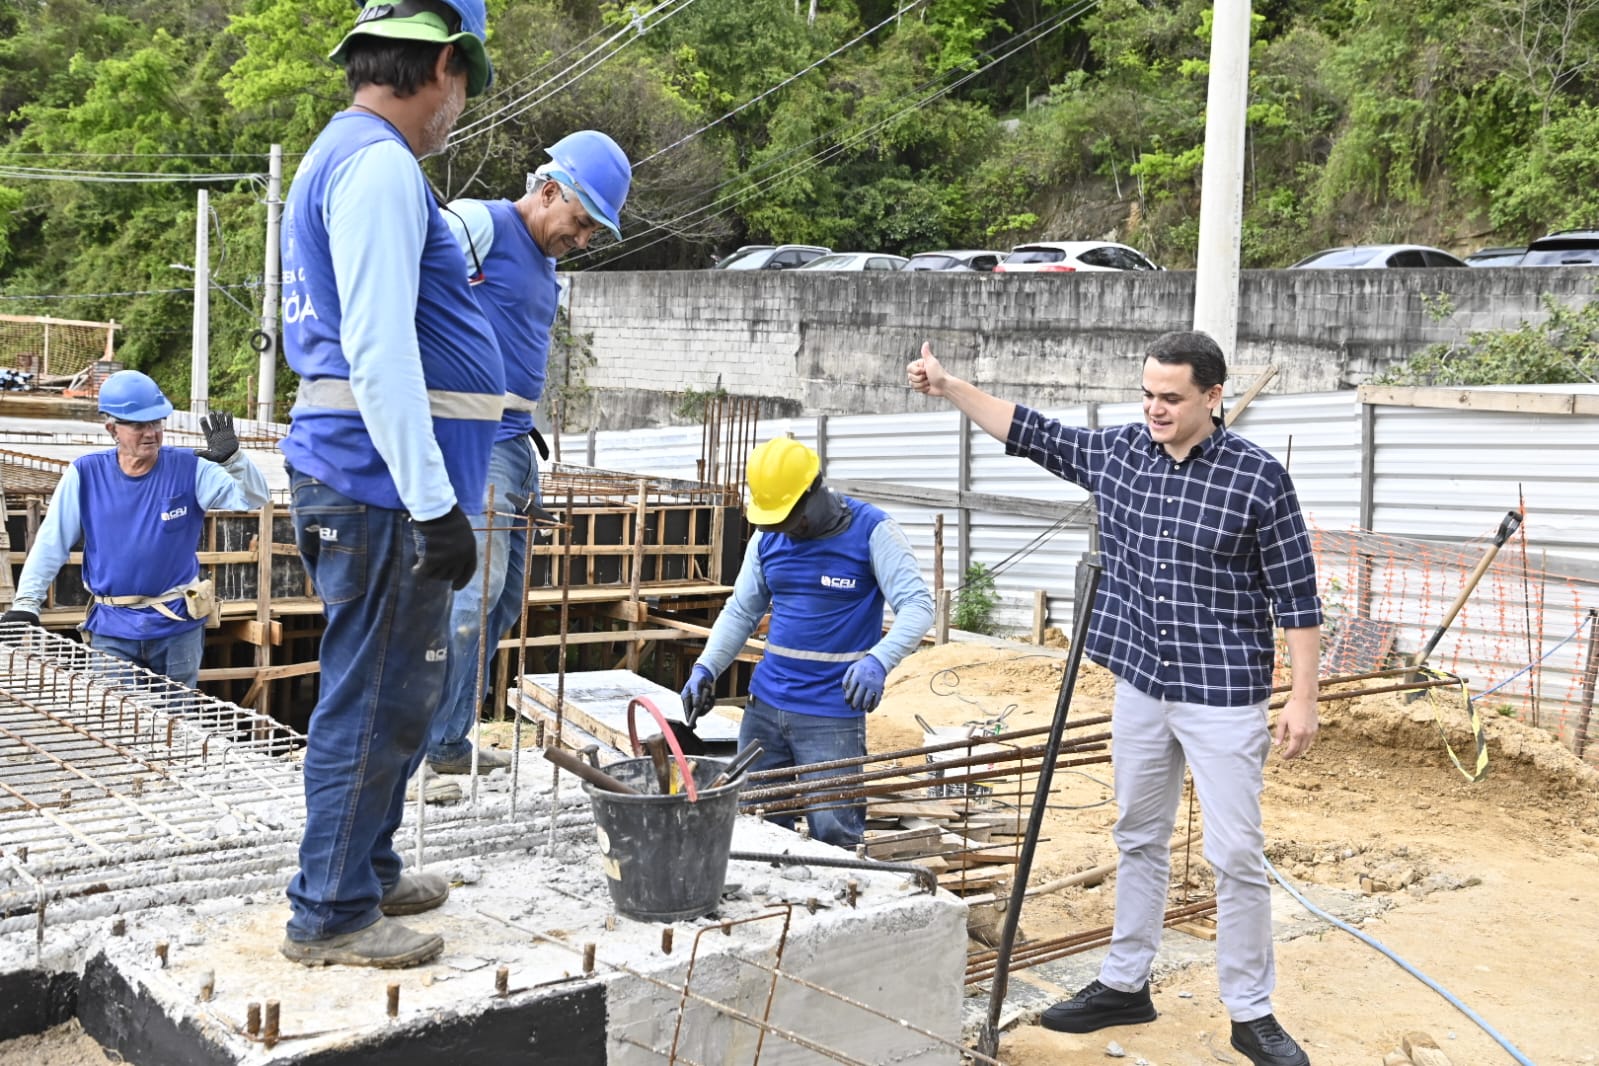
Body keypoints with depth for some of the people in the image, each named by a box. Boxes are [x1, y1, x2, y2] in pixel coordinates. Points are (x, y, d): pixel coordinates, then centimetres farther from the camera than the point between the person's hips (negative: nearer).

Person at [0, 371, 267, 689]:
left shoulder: (189, 468, -5)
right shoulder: (85, 474, -4)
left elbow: (253, 498, -12)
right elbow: (51, 543, 0)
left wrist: (232, 458, -29)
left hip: (179, 625, 0)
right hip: (112, 627, 0)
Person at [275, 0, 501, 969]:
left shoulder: (342, 159, 20)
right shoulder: (381, 165, -14)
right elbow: (379, 351, -23)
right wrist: (435, 504, -22)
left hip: (369, 488, 11)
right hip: (386, 489, -11)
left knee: (397, 694, 20)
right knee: (377, 701, -2)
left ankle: (369, 870, 33)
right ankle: (331, 915, 10)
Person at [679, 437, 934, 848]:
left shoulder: (872, 531, -9)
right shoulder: (767, 537, 7)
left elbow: (916, 605, -14)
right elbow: (741, 611, 14)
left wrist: (878, 661, -31)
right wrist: (706, 667, -2)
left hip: (833, 713, -5)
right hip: (764, 705, 5)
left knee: (833, 832, -8)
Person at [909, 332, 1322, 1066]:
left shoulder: (1258, 478, -13)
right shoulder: (1116, 453, 1)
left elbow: (1297, 597, -10)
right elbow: (1029, 432, 13)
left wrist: (1304, 697, -12)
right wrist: (949, 387, 7)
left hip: (1223, 698, -5)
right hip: (1139, 686, 5)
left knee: (1236, 855, 0)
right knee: (1139, 838, 17)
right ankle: (1125, 984, 31)